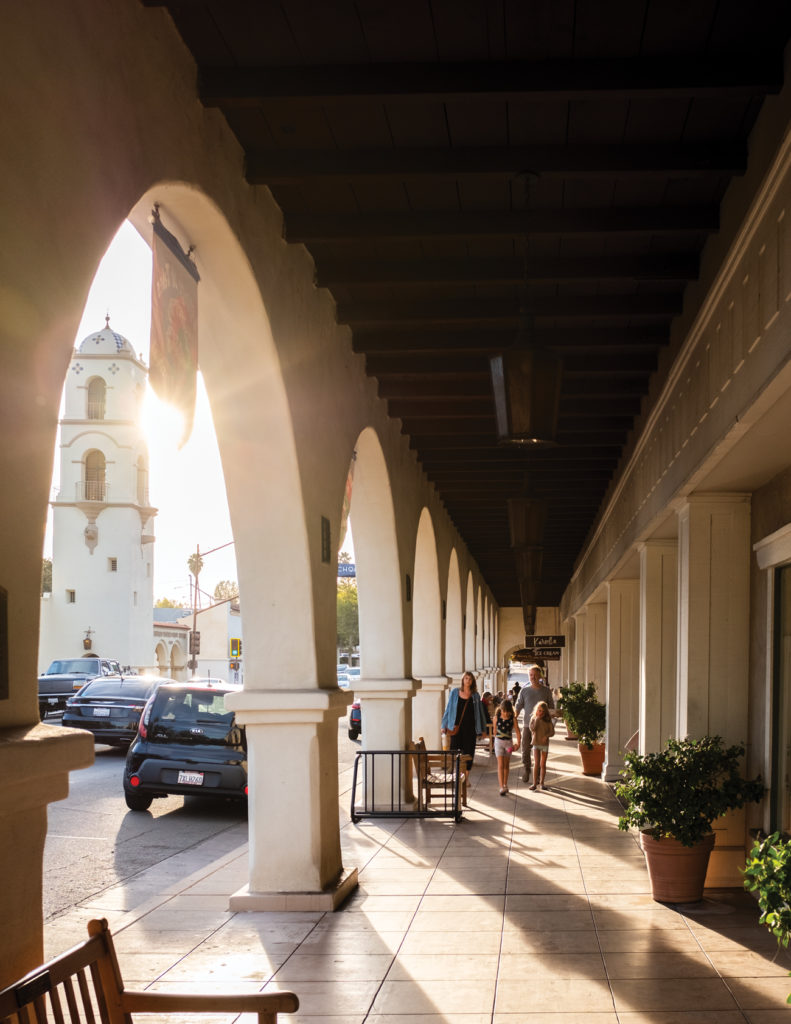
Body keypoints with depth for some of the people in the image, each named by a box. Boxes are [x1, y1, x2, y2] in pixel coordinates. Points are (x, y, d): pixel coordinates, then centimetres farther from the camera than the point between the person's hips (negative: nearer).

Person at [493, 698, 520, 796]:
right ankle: (502, 787, -11)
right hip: (499, 741, -1)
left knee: (506, 765, 12)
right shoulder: (497, 718, -8)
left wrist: (518, 743, -12)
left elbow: (517, 732, -5)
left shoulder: (513, 719, -8)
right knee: (500, 765, -7)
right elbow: (495, 730, 6)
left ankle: (505, 785, 27)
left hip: (509, 742, 1)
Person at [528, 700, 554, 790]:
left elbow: (552, 731, -3)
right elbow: (532, 729, -16)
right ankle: (535, 783, -4)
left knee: (543, 764, 5)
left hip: (545, 743, 1)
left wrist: (547, 736, -21)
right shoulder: (533, 718, -2)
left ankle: (542, 782, 15)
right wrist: (537, 719, -19)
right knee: (537, 763, -6)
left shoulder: (548, 720, -1)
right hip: (536, 743, -1)